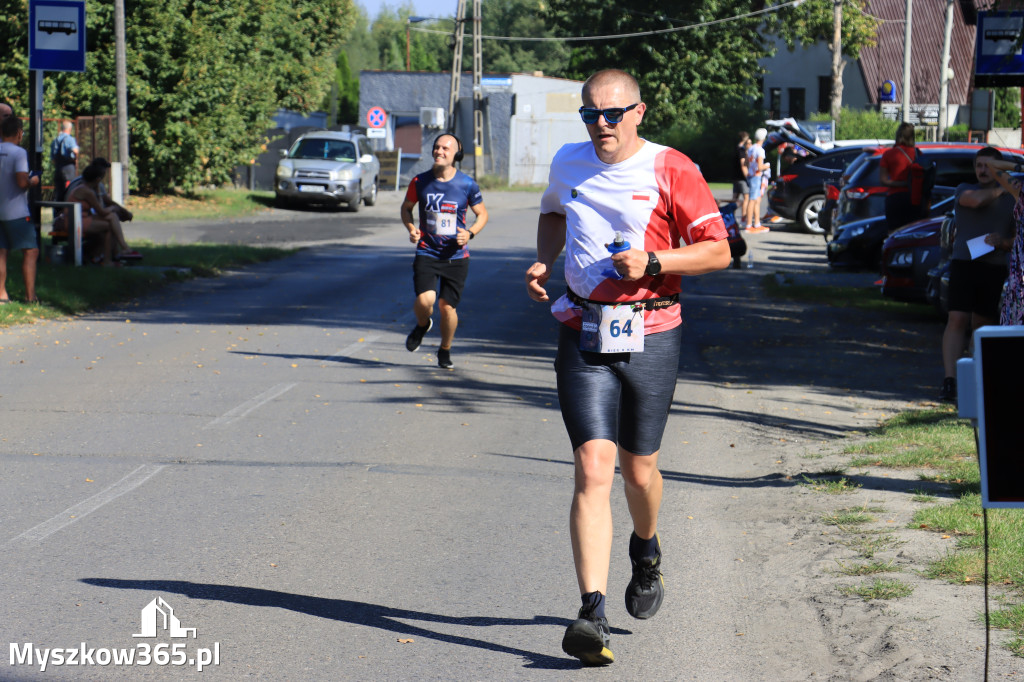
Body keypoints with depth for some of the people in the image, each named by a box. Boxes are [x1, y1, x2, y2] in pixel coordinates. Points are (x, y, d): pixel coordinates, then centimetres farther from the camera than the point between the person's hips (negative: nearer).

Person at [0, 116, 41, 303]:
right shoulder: (19, 152, -12)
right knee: (31, 251, -1)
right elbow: (22, 182, -22)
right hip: (16, 212, -6)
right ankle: (30, 296, -7)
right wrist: (33, 181, -1)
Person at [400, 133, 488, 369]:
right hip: (427, 252, 0)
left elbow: (482, 214, 9)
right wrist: (411, 228, -5)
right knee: (425, 300, -18)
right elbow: (406, 208, 15)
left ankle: (445, 351, 27)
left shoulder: (467, 185, -4)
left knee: (447, 306, 1)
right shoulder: (420, 182, -2)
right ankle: (422, 325, 19)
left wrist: (470, 233, -10)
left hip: (456, 255, 0)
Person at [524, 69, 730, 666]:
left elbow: (718, 251, -6)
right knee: (593, 470, -13)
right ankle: (593, 615, -20)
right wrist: (544, 261, 11)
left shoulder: (672, 169, -6)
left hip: (652, 335, -1)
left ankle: (647, 551, 48)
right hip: (583, 333, 1)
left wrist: (653, 263, -19)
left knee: (638, 469, 12)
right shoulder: (569, 163, 7)